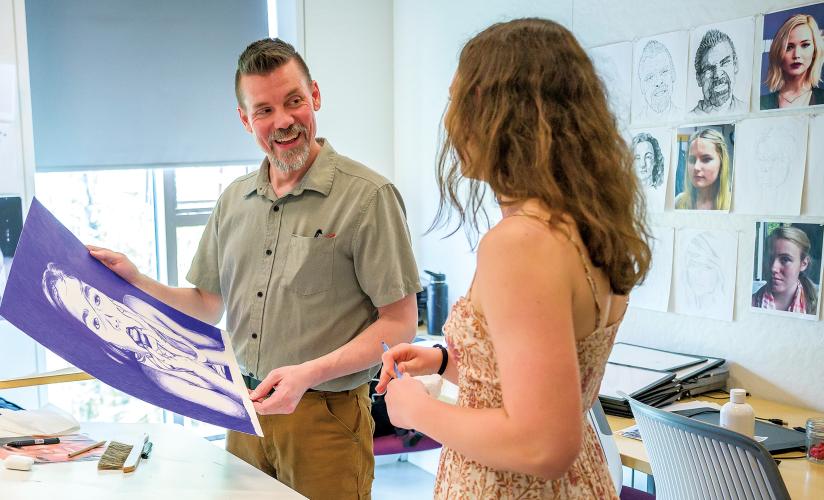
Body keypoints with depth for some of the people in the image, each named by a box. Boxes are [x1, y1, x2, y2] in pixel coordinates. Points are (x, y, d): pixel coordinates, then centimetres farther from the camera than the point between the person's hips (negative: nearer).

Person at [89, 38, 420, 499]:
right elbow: (208, 306, 13)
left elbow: (399, 323, -13)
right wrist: (136, 282, -2)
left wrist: (309, 374, -23)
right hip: (245, 410, 6)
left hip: (325, 416, -5)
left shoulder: (368, 196, -12)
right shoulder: (234, 200, 7)